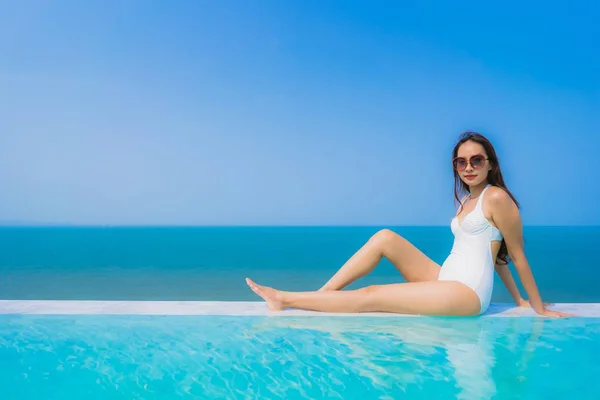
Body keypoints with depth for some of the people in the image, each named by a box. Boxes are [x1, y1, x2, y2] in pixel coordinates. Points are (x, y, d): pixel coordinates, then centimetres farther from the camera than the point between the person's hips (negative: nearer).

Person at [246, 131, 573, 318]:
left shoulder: (497, 197, -7)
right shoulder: (467, 202, 19)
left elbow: (517, 256, -3)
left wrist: (539, 307, 3)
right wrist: (518, 301, 21)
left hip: (467, 293, -8)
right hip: (444, 281, 8)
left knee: (370, 297, -13)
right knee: (385, 237, -8)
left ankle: (286, 300, -9)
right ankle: (318, 295, -10)